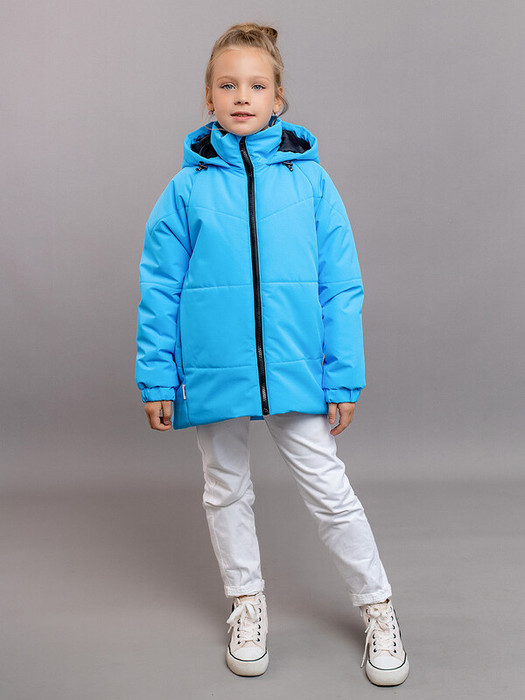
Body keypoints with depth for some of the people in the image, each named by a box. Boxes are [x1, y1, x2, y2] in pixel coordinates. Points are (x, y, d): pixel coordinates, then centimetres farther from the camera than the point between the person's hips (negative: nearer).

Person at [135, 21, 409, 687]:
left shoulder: (309, 178, -1)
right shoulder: (187, 187, 0)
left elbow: (341, 285, -1)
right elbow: (160, 288, 1)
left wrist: (344, 377, -3)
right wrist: (156, 378, -2)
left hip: (295, 369, -1)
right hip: (213, 371, 2)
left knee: (328, 489, 6)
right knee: (226, 491, 15)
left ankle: (377, 607, 27)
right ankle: (247, 602, 38)